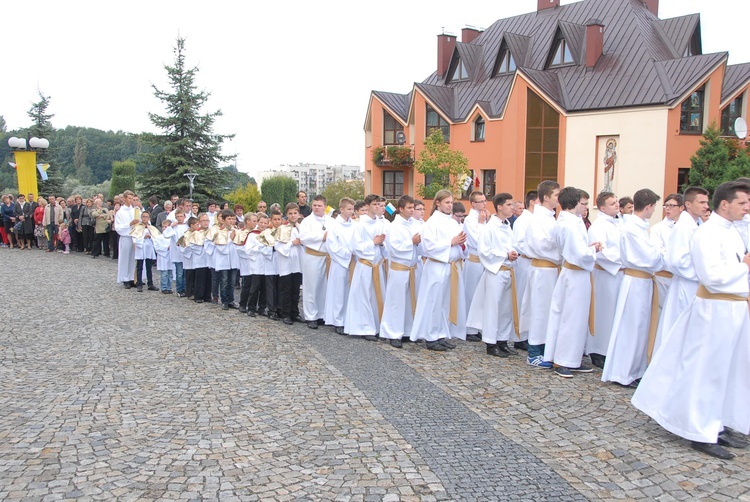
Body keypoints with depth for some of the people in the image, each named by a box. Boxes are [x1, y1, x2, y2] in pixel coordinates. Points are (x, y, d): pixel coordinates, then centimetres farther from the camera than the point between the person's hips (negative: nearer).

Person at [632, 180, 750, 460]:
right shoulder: (707, 234, -15)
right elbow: (713, 277, -24)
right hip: (715, 310, -9)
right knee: (707, 371, 0)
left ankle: (718, 424, 27)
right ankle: (701, 433, 11)